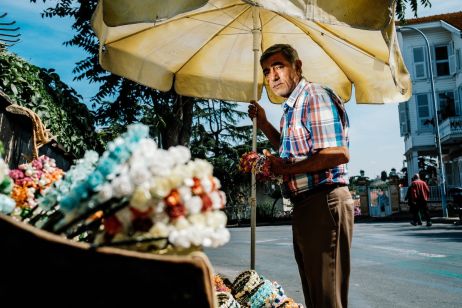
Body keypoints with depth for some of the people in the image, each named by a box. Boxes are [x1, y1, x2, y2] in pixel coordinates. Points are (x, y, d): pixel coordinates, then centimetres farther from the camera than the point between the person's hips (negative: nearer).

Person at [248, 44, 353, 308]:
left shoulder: (316, 97, -13)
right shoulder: (294, 106, 18)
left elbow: (339, 154, -24)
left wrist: (286, 169, -18)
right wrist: (263, 123, 19)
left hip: (324, 203, -10)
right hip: (305, 206, 11)